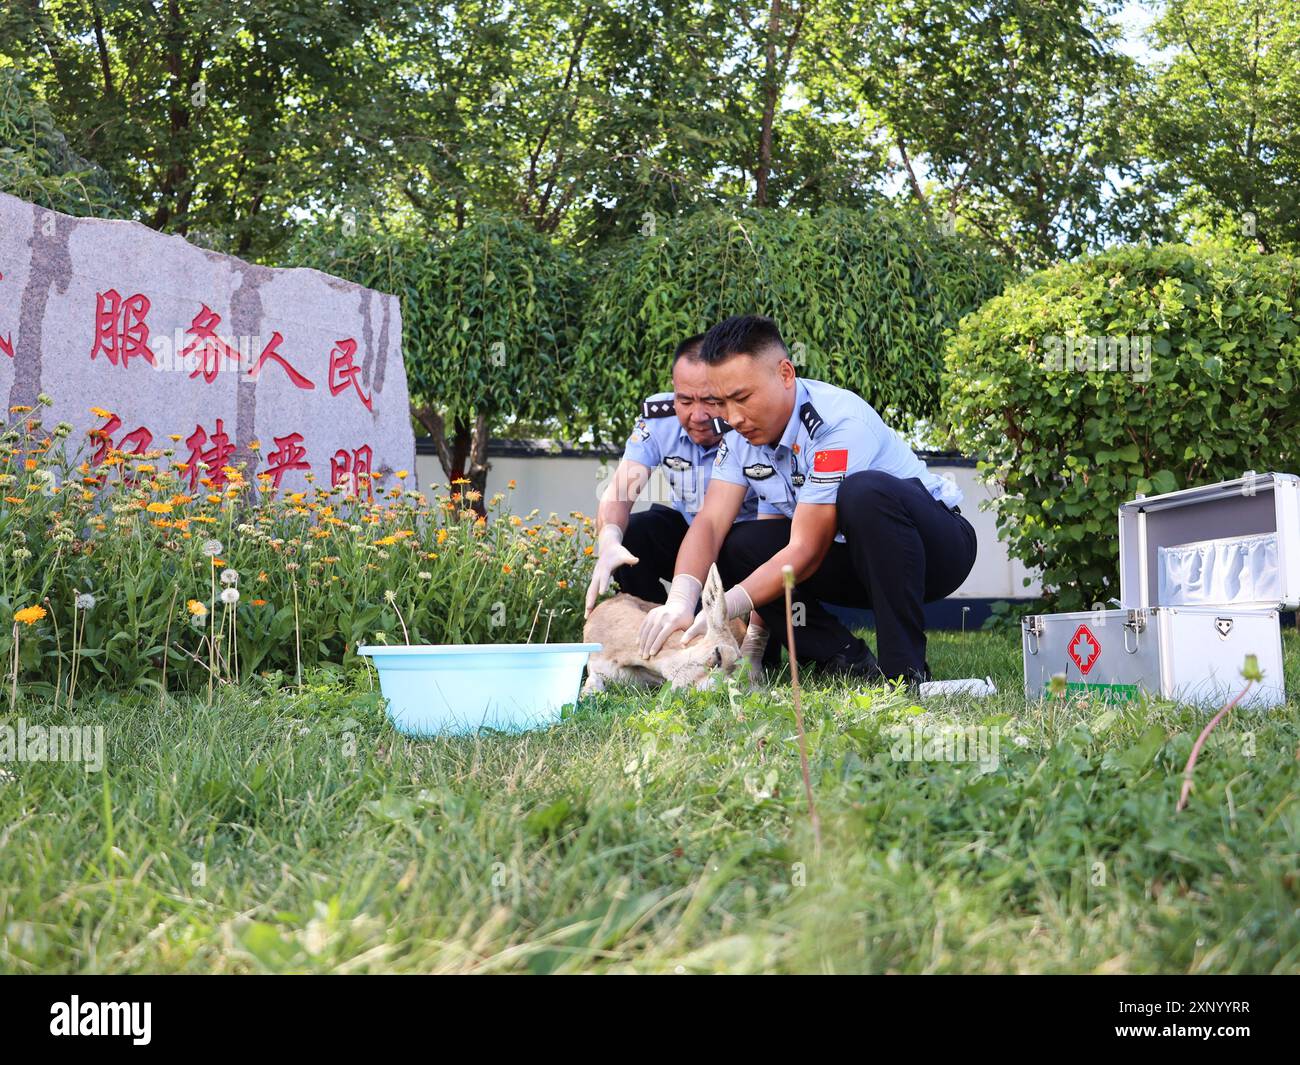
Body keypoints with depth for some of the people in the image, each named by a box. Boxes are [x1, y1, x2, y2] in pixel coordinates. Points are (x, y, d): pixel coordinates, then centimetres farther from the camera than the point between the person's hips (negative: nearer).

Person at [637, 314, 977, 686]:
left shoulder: (839, 423, -28)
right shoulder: (742, 433, -4)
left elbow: (806, 552, -29)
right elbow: (709, 523, -12)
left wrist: (725, 608, -33)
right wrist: (680, 600, -31)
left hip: (938, 544, -7)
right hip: (852, 561, 7)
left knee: (864, 491, -38)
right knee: (736, 548, -12)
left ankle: (905, 669, -29)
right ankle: (848, 662, -8)